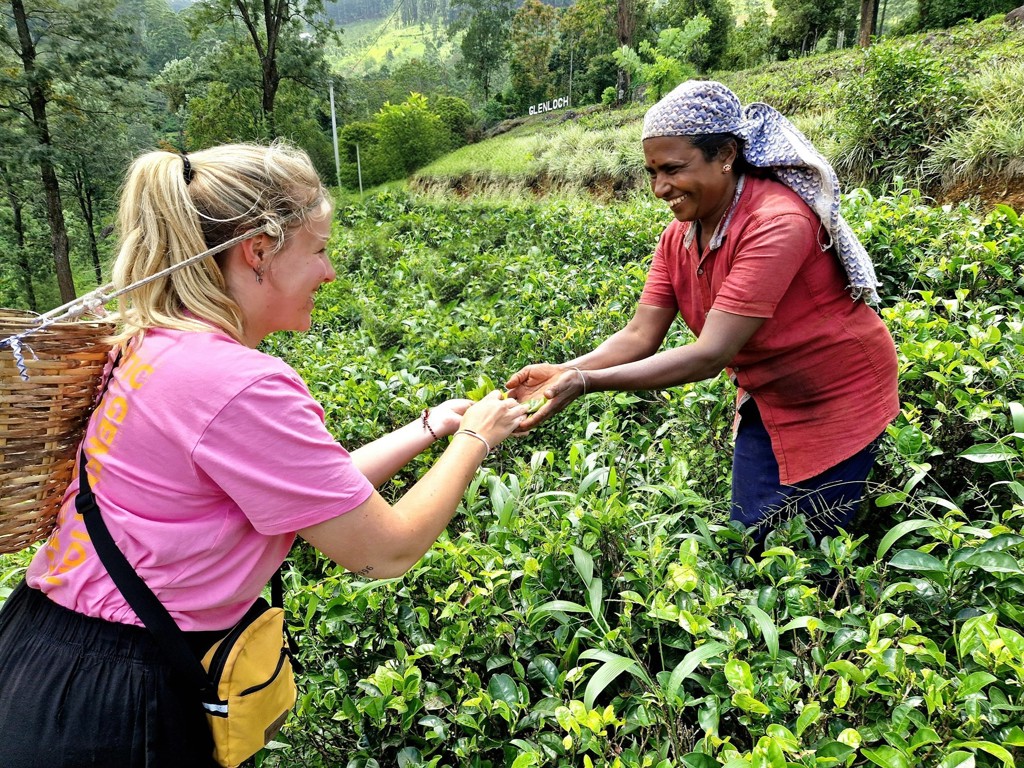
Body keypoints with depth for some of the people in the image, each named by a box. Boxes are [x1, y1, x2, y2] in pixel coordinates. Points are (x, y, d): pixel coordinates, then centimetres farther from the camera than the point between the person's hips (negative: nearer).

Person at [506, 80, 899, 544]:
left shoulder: (777, 224, -31)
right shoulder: (679, 236, -6)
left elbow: (710, 356, -36)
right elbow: (639, 336, -11)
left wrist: (586, 383, -42)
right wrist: (562, 373, -29)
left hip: (835, 400, -6)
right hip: (765, 401, 7)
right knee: (748, 540, 13)